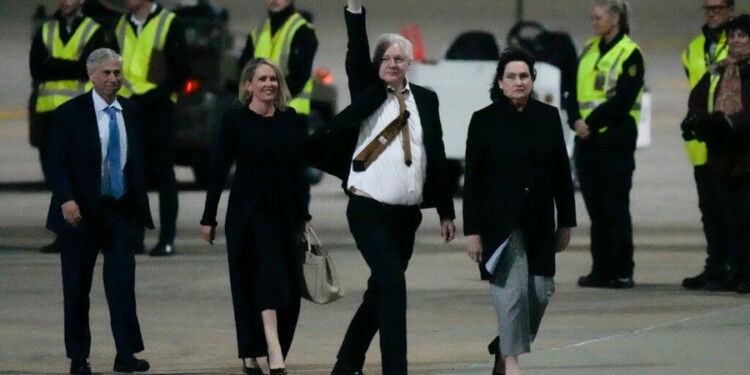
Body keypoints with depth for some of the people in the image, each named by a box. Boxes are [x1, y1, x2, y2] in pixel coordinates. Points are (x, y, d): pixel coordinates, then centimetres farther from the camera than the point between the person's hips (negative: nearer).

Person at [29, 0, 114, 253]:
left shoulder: (94, 33, 4)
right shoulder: (45, 32, 15)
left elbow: (89, 68, -11)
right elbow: (36, 68, 2)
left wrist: (53, 67, -10)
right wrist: (70, 67, -10)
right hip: (48, 111, 4)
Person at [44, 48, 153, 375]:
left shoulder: (131, 113, 8)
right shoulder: (70, 114, -5)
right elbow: (54, 161, -9)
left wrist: (141, 206, 11)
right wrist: (66, 199, -22)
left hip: (122, 212, 2)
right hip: (81, 212, -2)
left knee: (122, 283, -7)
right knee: (77, 288, 5)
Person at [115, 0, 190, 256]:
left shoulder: (169, 24, -4)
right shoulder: (122, 25, 14)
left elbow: (181, 71, -8)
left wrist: (154, 96, -17)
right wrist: (120, 94, 2)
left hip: (157, 110, -6)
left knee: (162, 175, -4)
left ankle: (167, 239, -2)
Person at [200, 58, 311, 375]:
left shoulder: (291, 121, 6)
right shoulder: (235, 120, -4)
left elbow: (299, 170, 9)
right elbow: (219, 170, -3)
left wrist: (303, 214, 5)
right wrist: (208, 218, -4)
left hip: (283, 210, 4)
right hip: (248, 211, -4)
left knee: (286, 288, 4)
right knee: (264, 279, -12)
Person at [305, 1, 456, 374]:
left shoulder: (425, 99, 10)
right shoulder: (368, 91, 3)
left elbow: (437, 156, 11)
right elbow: (356, 50, -12)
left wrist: (445, 211, 11)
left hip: (407, 214, 4)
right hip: (369, 210, -4)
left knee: (379, 293, 11)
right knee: (393, 285, -16)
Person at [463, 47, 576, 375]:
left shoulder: (548, 117, 5)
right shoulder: (484, 121, -3)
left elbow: (562, 173, 10)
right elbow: (472, 179, -3)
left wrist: (566, 222, 8)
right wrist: (472, 231, -7)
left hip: (539, 222, 4)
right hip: (500, 221, -4)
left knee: (540, 293, 4)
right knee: (512, 289, -12)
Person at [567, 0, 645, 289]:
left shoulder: (629, 54, -6)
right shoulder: (588, 51, 16)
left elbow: (622, 100, -15)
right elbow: (574, 92, 12)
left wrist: (591, 122, -16)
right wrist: (576, 121, -6)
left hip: (616, 139, -7)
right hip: (587, 139, 7)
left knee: (616, 208, -6)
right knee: (596, 208, 7)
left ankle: (622, 272, -4)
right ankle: (601, 270, 11)